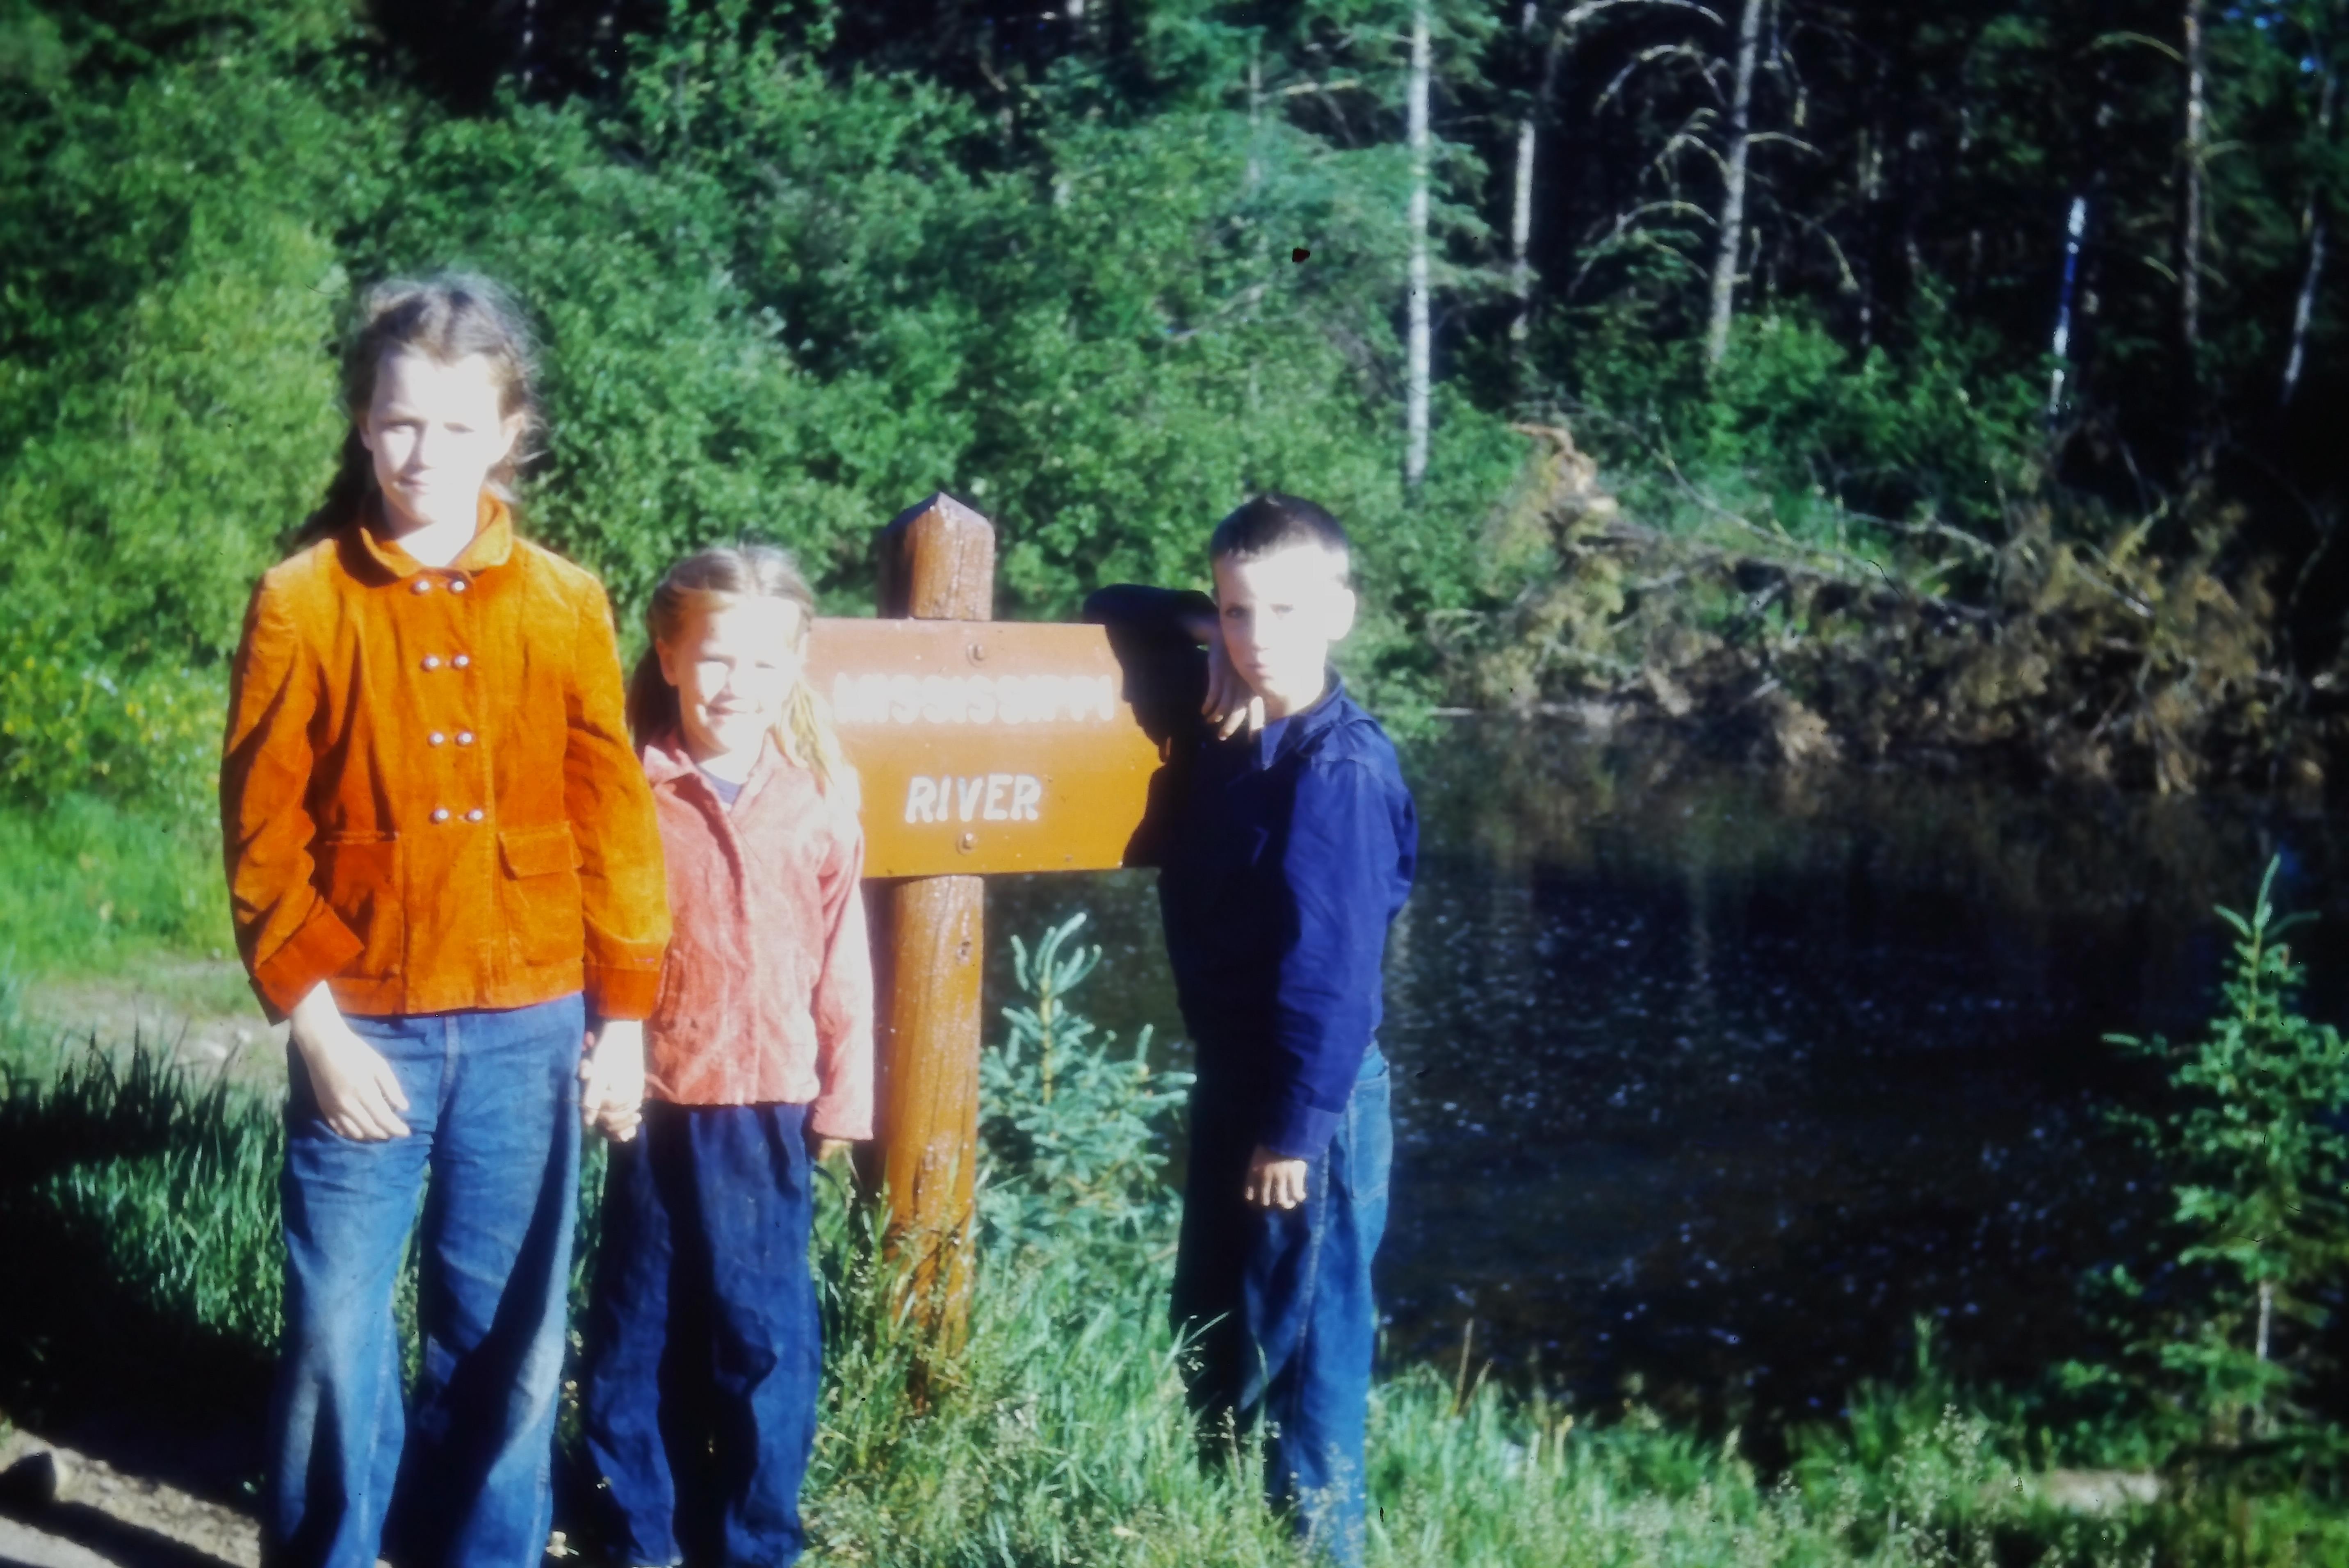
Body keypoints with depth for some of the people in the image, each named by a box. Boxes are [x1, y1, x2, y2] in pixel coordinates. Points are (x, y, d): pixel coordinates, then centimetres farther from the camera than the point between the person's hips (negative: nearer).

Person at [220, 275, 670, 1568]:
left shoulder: (565, 606, 2)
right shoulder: (302, 602, -3)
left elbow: (614, 824, 6)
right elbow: (264, 834, -3)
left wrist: (624, 1015, 5)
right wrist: (312, 1020, -10)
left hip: (529, 1024, 2)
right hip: (366, 1024, -2)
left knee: (510, 1332, 9)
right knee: (337, 1328, 3)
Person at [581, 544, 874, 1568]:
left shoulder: (821, 795, -1)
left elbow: (842, 963, 2)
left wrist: (843, 1097, 3)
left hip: (768, 1109, 0)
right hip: (657, 1103, 0)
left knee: (762, 1337, 5)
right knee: (639, 1334, 10)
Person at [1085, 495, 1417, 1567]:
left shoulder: (1340, 767, -18)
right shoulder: (1225, 725, 5)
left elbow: (1333, 969, -20)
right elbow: (1112, 614, 18)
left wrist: (1296, 1126, -21)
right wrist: (1201, 632, -1)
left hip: (1311, 1100, -9)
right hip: (1230, 1078, 9)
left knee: (1302, 1349, 2)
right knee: (1209, 1333, 18)